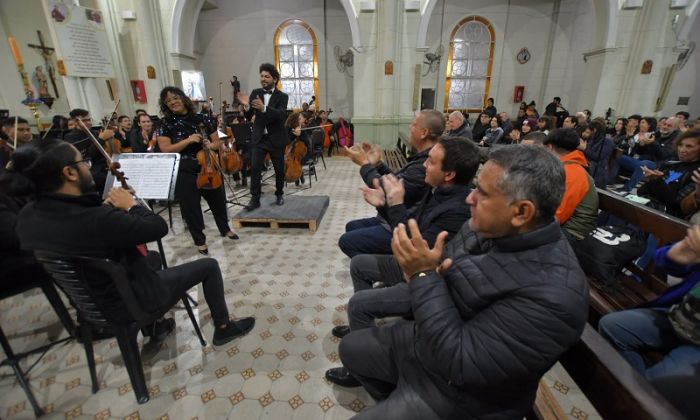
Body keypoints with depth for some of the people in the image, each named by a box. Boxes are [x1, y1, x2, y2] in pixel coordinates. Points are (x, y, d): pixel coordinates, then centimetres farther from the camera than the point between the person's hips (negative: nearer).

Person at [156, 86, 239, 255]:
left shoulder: (202, 119, 0)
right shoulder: (166, 124, -2)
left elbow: (217, 143, 6)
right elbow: (165, 150, -10)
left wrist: (210, 145, -17)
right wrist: (188, 140, -19)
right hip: (185, 173, -1)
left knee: (218, 200, 17)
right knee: (190, 207, 7)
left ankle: (225, 229, 41)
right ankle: (200, 241, 25)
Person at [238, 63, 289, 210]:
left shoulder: (282, 96, -4)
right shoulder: (255, 93, 5)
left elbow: (281, 115, -23)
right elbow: (248, 117, 1)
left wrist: (264, 108, -38)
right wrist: (246, 106, -21)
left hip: (276, 138, -2)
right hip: (259, 138, 2)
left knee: (279, 169, 8)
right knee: (255, 167, -7)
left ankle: (279, 194, 28)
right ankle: (255, 199, -2)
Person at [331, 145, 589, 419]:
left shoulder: (552, 292, -32)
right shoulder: (486, 227, -8)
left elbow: (459, 363, -31)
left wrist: (423, 275, -32)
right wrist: (422, 275, -18)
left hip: (455, 392, -7)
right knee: (350, 347, 18)